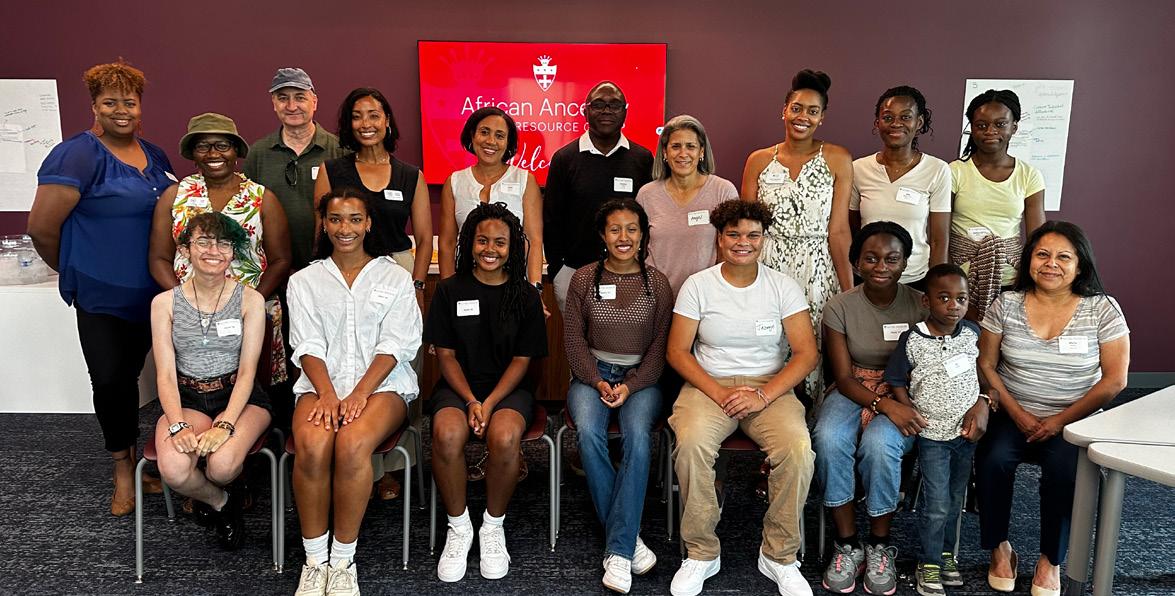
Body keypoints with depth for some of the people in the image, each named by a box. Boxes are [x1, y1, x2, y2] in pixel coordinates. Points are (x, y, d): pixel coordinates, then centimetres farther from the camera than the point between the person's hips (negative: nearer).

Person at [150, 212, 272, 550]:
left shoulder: (250, 300, -2)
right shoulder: (165, 303, 1)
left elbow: (247, 371, -6)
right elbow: (166, 374, -3)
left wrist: (225, 424, -21)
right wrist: (177, 425, -20)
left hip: (238, 396, -1)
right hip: (187, 398, 1)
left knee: (222, 465, -30)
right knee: (174, 469, -29)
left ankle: (216, 495, 12)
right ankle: (222, 502, 8)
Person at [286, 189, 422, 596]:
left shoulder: (394, 277, 11)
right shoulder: (305, 281, 16)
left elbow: (395, 344, 0)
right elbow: (308, 345, 4)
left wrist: (359, 393, -14)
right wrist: (327, 395, -14)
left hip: (381, 382, -1)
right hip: (321, 383, 2)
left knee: (352, 443, -33)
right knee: (312, 445, -31)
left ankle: (343, 561, -17)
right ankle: (315, 560, -14)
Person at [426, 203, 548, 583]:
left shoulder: (525, 296, 3)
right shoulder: (450, 290, 5)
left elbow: (522, 359, 1)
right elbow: (446, 354, 3)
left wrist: (490, 403, -13)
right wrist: (471, 401, -11)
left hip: (508, 388, 0)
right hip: (458, 387, 1)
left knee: (504, 437, -33)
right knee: (446, 434, -32)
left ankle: (493, 526, -7)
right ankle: (458, 527, -8)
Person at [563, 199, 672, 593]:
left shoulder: (657, 283, 2)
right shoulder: (584, 279, 3)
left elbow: (660, 344, 0)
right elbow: (574, 338, 3)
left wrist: (631, 385, -13)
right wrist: (597, 382, -11)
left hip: (642, 377, 0)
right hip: (592, 373, 1)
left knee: (638, 436, -30)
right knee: (588, 432, -30)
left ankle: (618, 549, -23)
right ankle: (628, 538, -17)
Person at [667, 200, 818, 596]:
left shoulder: (783, 286, 3)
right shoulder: (697, 285, 2)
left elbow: (806, 353, -3)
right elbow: (677, 351, -1)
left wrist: (763, 395, -16)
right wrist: (718, 392, -15)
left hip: (770, 387, 1)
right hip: (708, 385, 0)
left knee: (799, 448, -29)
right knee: (691, 443, -32)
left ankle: (780, 556, -7)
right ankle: (702, 553, -12)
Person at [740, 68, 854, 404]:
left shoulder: (838, 160, 0)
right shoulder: (759, 161, 6)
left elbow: (839, 231, -2)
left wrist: (849, 290, -5)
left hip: (818, 271, -1)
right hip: (768, 268, 1)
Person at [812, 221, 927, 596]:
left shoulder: (921, 306, -4)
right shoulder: (839, 307, -4)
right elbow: (843, 377, -7)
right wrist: (885, 404, -23)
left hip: (904, 396, -1)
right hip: (854, 391, 1)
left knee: (879, 444, -34)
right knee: (829, 438, -32)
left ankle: (880, 546, -11)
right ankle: (847, 545, -15)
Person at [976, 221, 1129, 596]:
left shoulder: (1102, 309, -3)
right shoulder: (1007, 305, 1)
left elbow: (1114, 380, -5)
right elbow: (986, 365, 2)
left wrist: (1061, 421, -12)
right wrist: (1018, 414, -10)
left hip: (1075, 421, -1)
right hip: (1014, 416, 1)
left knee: (1063, 469, -30)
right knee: (992, 459, -27)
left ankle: (1051, 560, -5)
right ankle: (999, 548, -4)